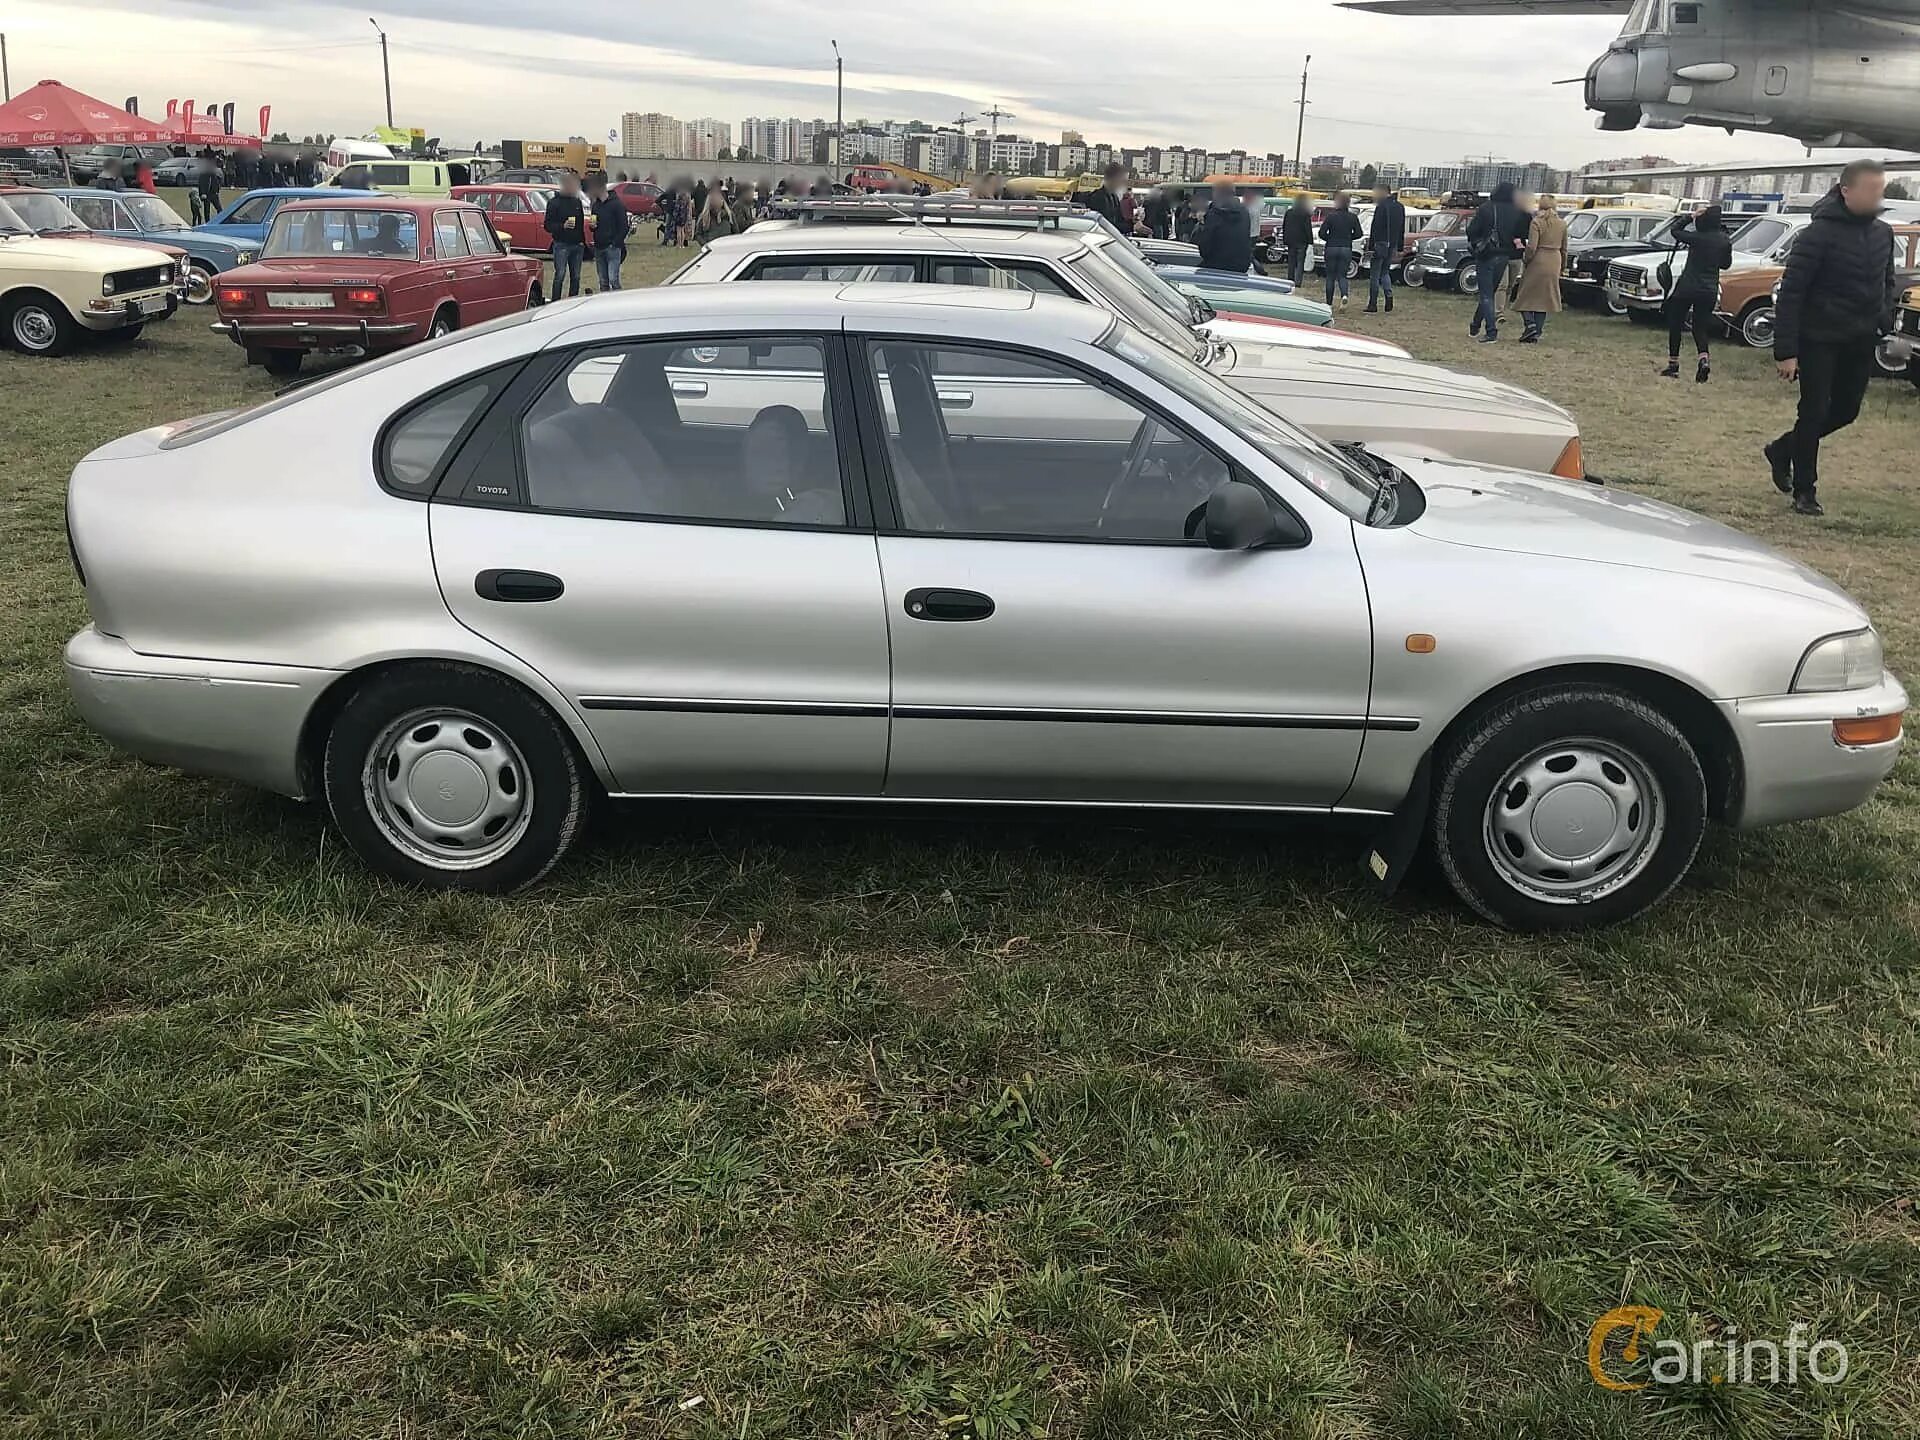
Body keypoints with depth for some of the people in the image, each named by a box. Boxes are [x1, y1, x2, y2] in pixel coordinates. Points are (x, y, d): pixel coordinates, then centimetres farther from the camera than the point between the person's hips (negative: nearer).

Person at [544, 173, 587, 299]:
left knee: (576, 277, 7)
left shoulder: (577, 202, 14)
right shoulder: (554, 202, -2)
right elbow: (548, 226, -7)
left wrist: (582, 241, 10)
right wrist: (562, 226, -24)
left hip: (577, 245, 5)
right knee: (559, 276, -10)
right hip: (561, 245, -5)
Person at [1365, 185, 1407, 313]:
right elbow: (1402, 230, 16)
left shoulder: (1382, 206, -13)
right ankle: (1389, 298, 5)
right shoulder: (1400, 207, 12)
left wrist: (1370, 248, -15)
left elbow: (1375, 229, -16)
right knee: (1385, 272, 19)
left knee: (1375, 275, -1)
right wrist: (1400, 248, 20)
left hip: (1380, 244, -7)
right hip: (1392, 246, 7)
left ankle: (1373, 306, 0)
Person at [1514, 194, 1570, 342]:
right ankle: (1536, 334, 9)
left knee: (1526, 295, 7)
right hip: (1554, 262, 5)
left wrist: (1526, 260, -2)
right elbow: (1564, 248, 13)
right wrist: (1563, 266, 24)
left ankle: (1530, 324, -14)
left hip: (1538, 261, -5)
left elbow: (1532, 247, -18)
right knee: (1544, 297, 10)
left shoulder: (1536, 222, -10)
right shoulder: (1562, 224, 6)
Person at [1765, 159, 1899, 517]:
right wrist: (1786, 351, -19)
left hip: (1860, 342, 6)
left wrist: (1885, 320, 1)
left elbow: (1888, 282, 20)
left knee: (1845, 411, 11)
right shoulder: (1819, 233, -14)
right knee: (1815, 413, -2)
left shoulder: (1883, 233, 6)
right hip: (1819, 340, -6)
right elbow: (1790, 293, -16)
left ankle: (1783, 449, 32)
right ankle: (1804, 491, 10)